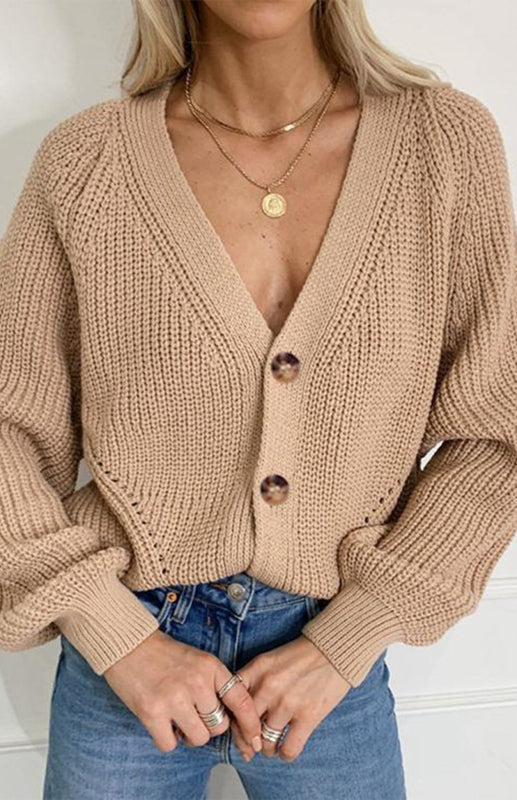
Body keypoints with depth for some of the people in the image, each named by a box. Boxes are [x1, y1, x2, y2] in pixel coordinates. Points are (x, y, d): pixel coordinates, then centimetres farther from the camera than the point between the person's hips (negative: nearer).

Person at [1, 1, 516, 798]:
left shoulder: (451, 141, -9)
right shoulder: (84, 162, -9)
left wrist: (344, 644, -10)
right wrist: (118, 640, -11)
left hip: (332, 660, 1)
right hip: (122, 653, 0)